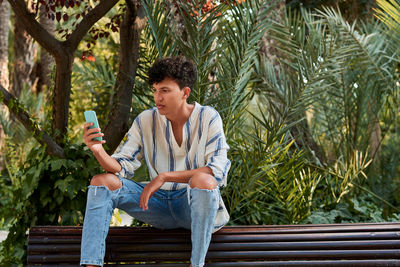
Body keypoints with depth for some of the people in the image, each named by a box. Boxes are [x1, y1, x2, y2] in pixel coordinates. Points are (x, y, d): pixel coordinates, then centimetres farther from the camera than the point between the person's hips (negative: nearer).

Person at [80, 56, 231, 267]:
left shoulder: (208, 118, -7)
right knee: (102, 181, -11)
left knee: (203, 180, -37)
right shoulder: (145, 121, 3)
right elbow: (122, 167, 0)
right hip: (160, 205, 4)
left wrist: (164, 176, -22)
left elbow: (217, 170, -17)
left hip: (194, 203, -4)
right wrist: (98, 151, -23)